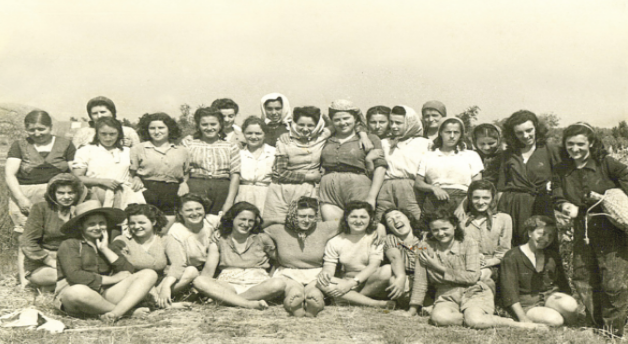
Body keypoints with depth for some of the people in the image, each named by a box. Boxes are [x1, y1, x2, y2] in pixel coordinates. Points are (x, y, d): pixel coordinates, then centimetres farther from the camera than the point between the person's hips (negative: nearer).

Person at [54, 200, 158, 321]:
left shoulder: (107, 246, 22)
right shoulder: (68, 245, 5)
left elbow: (129, 271, 5)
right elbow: (75, 276, -14)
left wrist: (105, 249, 2)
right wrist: (111, 279, -8)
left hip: (105, 295, 5)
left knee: (149, 274, -11)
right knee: (76, 292, -43)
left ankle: (116, 312, -36)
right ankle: (128, 310, -21)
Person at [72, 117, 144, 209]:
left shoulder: (126, 151, 25)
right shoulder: (86, 151, 13)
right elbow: (77, 178, 4)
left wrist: (137, 181, 1)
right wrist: (102, 181, -10)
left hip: (126, 190, 3)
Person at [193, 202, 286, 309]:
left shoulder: (262, 239, 12)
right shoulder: (220, 239, 11)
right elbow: (208, 271, 1)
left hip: (257, 286, 0)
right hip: (228, 286, 0)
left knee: (279, 284, -32)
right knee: (199, 281, -29)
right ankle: (249, 304, -39)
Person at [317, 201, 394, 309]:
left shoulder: (375, 236, -3)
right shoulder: (335, 242, 2)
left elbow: (373, 265, -12)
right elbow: (329, 266, -1)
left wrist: (351, 283, -24)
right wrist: (325, 273, -28)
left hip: (371, 283, -2)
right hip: (347, 282, 2)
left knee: (388, 270, -32)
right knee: (321, 283, -29)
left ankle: (349, 300, -18)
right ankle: (376, 304, -31)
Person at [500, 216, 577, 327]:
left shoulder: (553, 256, 16)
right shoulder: (512, 257, -5)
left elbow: (563, 284, 20)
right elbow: (509, 291, -11)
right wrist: (523, 318, -19)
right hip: (528, 304, -5)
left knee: (571, 305, -28)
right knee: (554, 320, -32)